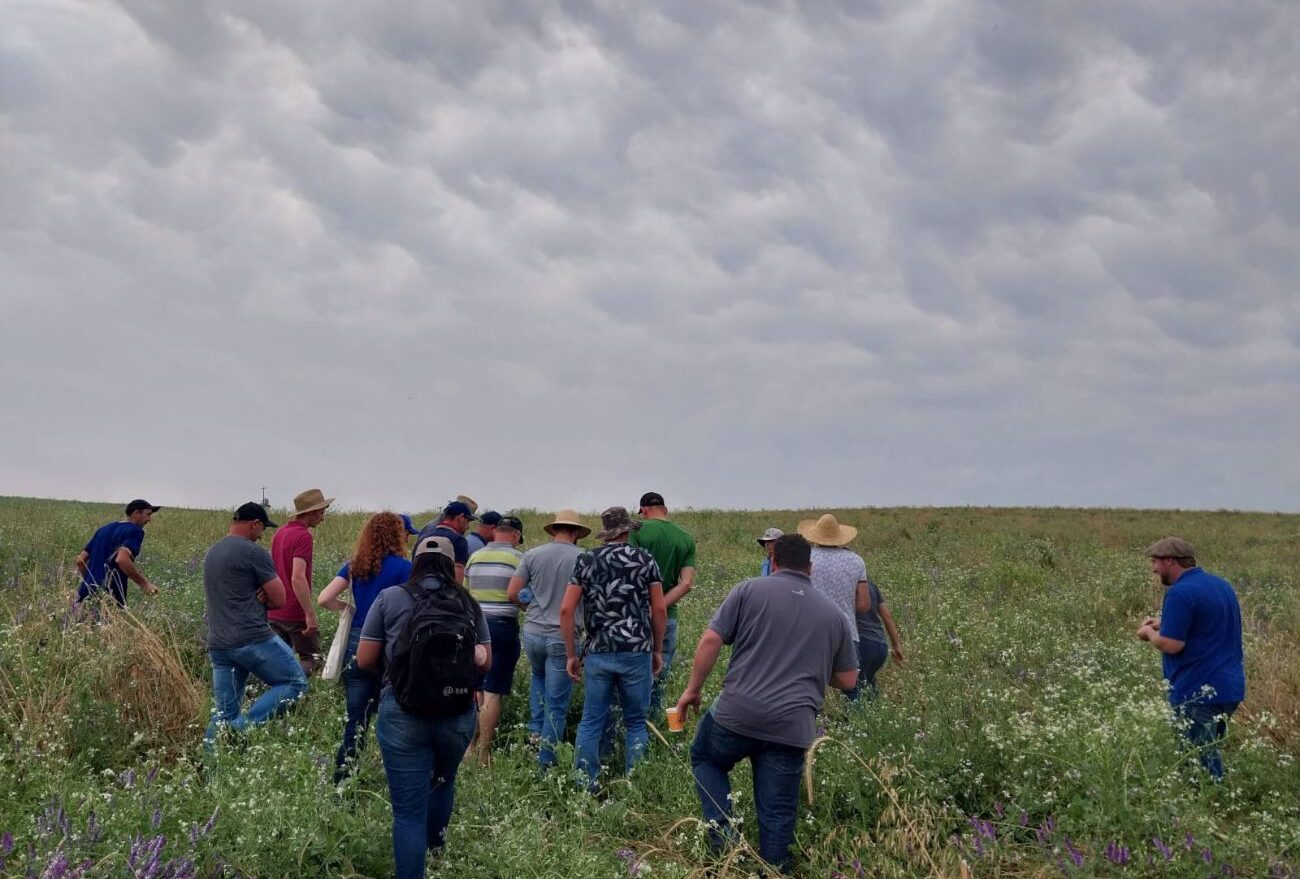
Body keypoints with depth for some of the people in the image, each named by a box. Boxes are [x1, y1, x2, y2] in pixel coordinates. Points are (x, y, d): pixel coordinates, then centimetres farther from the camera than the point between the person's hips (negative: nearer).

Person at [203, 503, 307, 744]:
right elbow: (279, 600, -8)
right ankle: (243, 727, -10)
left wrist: (256, 596, 6)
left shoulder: (211, 553, 17)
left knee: (222, 714, 10)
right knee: (295, 684, 3)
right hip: (253, 640, -8)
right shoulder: (254, 552, -9)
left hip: (217, 645, 8)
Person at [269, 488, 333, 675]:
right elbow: (298, 578, -26)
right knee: (311, 658, 2)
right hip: (296, 614, -8)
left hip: (275, 613, 8)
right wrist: (310, 614, -25)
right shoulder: (303, 536, -17)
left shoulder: (280, 533, 12)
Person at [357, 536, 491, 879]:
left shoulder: (389, 598, -1)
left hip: (402, 714, -4)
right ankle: (435, 844, 54)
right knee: (443, 780, 30)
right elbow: (485, 661, 12)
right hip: (458, 712, 4)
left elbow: (365, 660, 1)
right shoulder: (469, 603, 6)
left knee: (408, 810, 1)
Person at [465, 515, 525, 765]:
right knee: (493, 693, -3)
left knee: (473, 690, 13)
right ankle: (484, 753, -1)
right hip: (503, 625, -5)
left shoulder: (475, 557, 10)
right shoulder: (518, 558, -5)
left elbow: (465, 595, 17)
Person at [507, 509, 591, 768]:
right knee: (557, 703, 7)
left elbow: (512, 593, -1)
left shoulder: (532, 555, -1)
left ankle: (536, 732, 26)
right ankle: (546, 760, 11)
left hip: (533, 632, 3)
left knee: (538, 677, 33)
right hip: (564, 637, -3)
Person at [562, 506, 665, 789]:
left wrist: (571, 655, 6)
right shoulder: (645, 559, 2)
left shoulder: (585, 560, 5)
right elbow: (660, 609, 1)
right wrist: (658, 650, 12)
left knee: (591, 721, 9)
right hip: (636, 652, -1)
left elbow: (566, 610, -1)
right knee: (636, 722, 10)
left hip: (597, 654, 1)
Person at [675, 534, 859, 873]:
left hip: (737, 714, -2)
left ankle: (723, 836, 10)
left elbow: (710, 640, -4)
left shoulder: (750, 590, 2)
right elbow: (848, 681, 16)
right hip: (792, 727, 2)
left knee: (705, 759, 26)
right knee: (778, 814, 11)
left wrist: (693, 689, 7)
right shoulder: (833, 614, 13)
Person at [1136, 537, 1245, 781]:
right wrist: (1165, 625, 17)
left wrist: (1149, 633, -2)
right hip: (1229, 687, 9)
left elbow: (1172, 645, -21)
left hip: (1198, 692, -9)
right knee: (1210, 752, 18)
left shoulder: (1180, 593, -18)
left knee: (1197, 760, -2)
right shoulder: (1221, 585, 12)